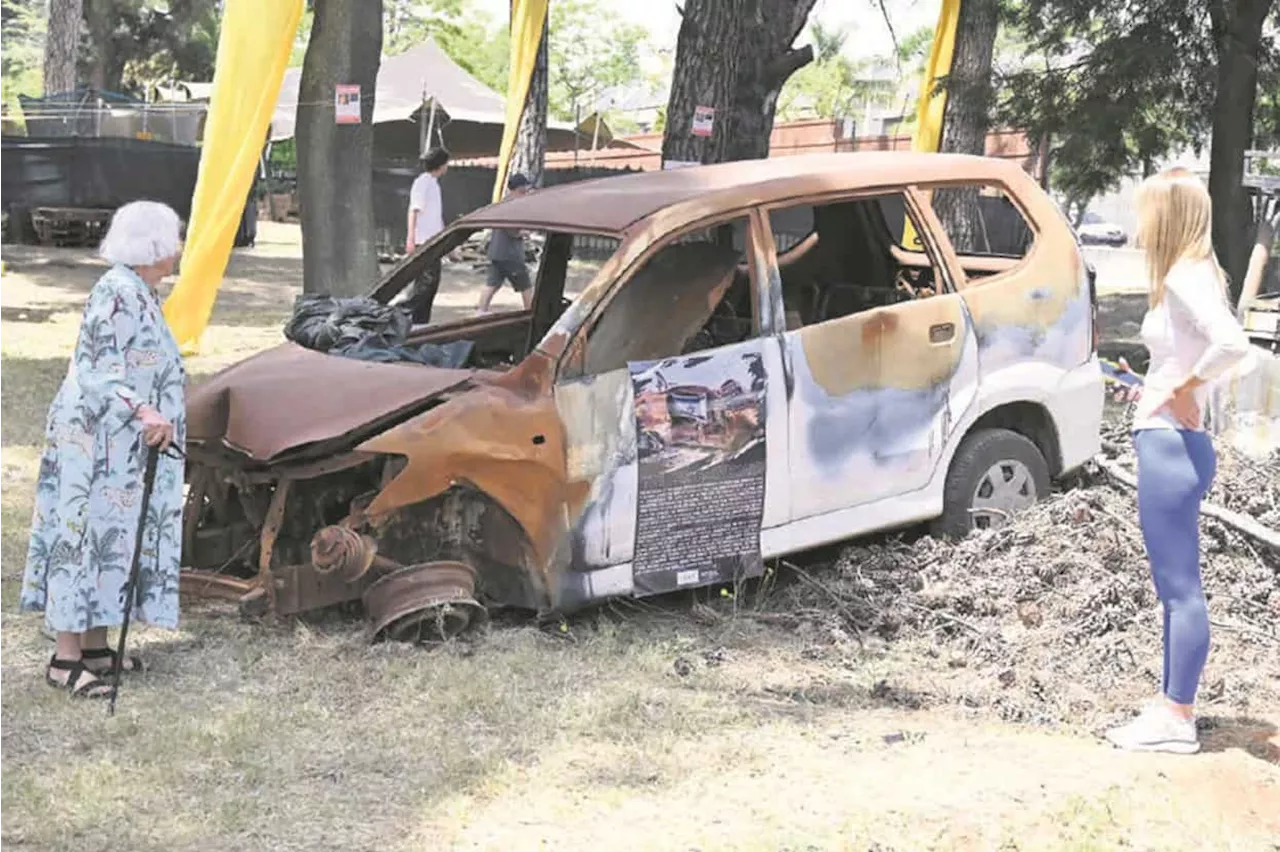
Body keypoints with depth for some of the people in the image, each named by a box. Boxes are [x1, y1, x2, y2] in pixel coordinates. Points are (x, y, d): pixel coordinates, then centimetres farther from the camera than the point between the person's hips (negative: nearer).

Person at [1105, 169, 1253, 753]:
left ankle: (1176, 718, 0)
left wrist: (1186, 387, -18)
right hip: (1170, 445, 10)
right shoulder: (1188, 276, 14)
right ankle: (1172, 706, 21)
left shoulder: (1185, 278, -15)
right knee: (1176, 588, 14)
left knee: (1180, 588, -5)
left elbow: (1232, 344, -30)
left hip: (1171, 446, -10)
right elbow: (1218, 345, 18)